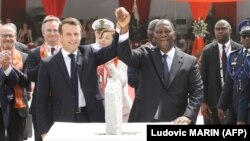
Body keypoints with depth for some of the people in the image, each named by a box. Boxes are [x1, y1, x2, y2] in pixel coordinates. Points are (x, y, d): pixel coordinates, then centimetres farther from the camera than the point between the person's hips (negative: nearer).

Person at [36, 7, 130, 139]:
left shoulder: (89, 53, 7)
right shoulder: (48, 64, 1)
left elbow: (113, 50, -10)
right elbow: (42, 100, 1)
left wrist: (122, 29, -29)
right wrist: (44, 131, -5)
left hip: (92, 118, 2)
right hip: (62, 121, -1)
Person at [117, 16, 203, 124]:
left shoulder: (189, 61, 6)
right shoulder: (146, 55, 7)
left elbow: (197, 91, 1)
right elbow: (125, 56, -12)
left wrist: (188, 116, -15)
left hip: (175, 123, 0)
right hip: (144, 121, 0)